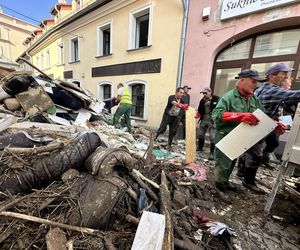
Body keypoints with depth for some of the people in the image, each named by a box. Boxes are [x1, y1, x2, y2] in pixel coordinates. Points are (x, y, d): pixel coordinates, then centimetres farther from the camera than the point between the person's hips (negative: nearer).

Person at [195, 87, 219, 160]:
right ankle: (199, 147, 38)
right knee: (201, 134, 18)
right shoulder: (202, 100, 9)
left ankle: (212, 153, 4)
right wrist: (197, 115, -3)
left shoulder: (216, 99, -8)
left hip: (212, 121, -6)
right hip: (203, 120, 7)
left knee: (212, 137, -6)